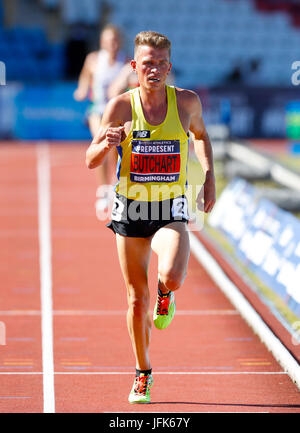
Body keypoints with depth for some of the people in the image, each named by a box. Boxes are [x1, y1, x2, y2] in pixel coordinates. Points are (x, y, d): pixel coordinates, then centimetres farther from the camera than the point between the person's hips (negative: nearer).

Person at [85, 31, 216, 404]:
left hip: (171, 211, 0)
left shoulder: (187, 101, -3)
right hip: (130, 211, 1)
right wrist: (105, 144, -27)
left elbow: (200, 135, 19)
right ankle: (143, 373, 27)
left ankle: (166, 297, 13)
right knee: (137, 299, 6)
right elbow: (91, 161, -5)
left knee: (171, 277, -27)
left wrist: (209, 177, 8)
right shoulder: (121, 106, -7)